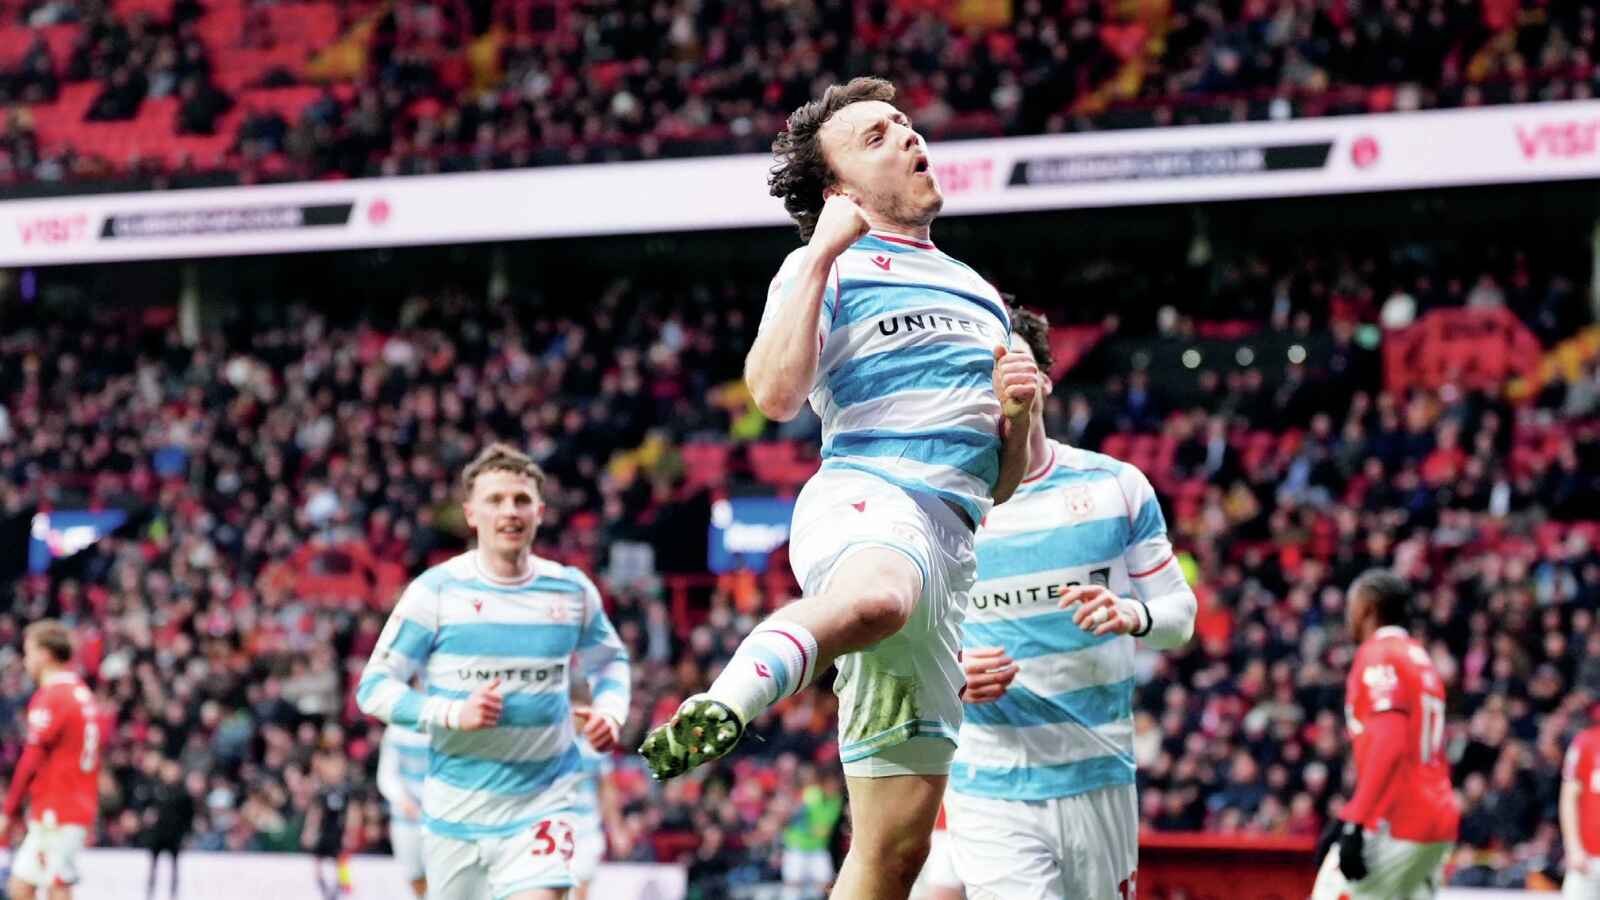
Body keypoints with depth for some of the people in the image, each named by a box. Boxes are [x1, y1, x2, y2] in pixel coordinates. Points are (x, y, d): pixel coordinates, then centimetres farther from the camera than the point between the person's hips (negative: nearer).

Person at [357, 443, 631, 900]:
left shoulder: (572, 591, 1)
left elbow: (609, 661, 19)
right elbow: (374, 687, -7)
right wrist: (452, 713, -23)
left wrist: (611, 710, -3)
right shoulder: (436, 591, -8)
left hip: (543, 799, 0)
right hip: (457, 805, 0)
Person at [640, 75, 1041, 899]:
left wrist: (1019, 414, 10)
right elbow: (776, 394, -9)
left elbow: (1006, 484, 32)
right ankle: (722, 708, -64)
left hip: (952, 544, 6)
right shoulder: (824, 267, 12)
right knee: (873, 596, -47)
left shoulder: (980, 295, 31)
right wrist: (823, 255, -6)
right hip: (865, 496, -6)